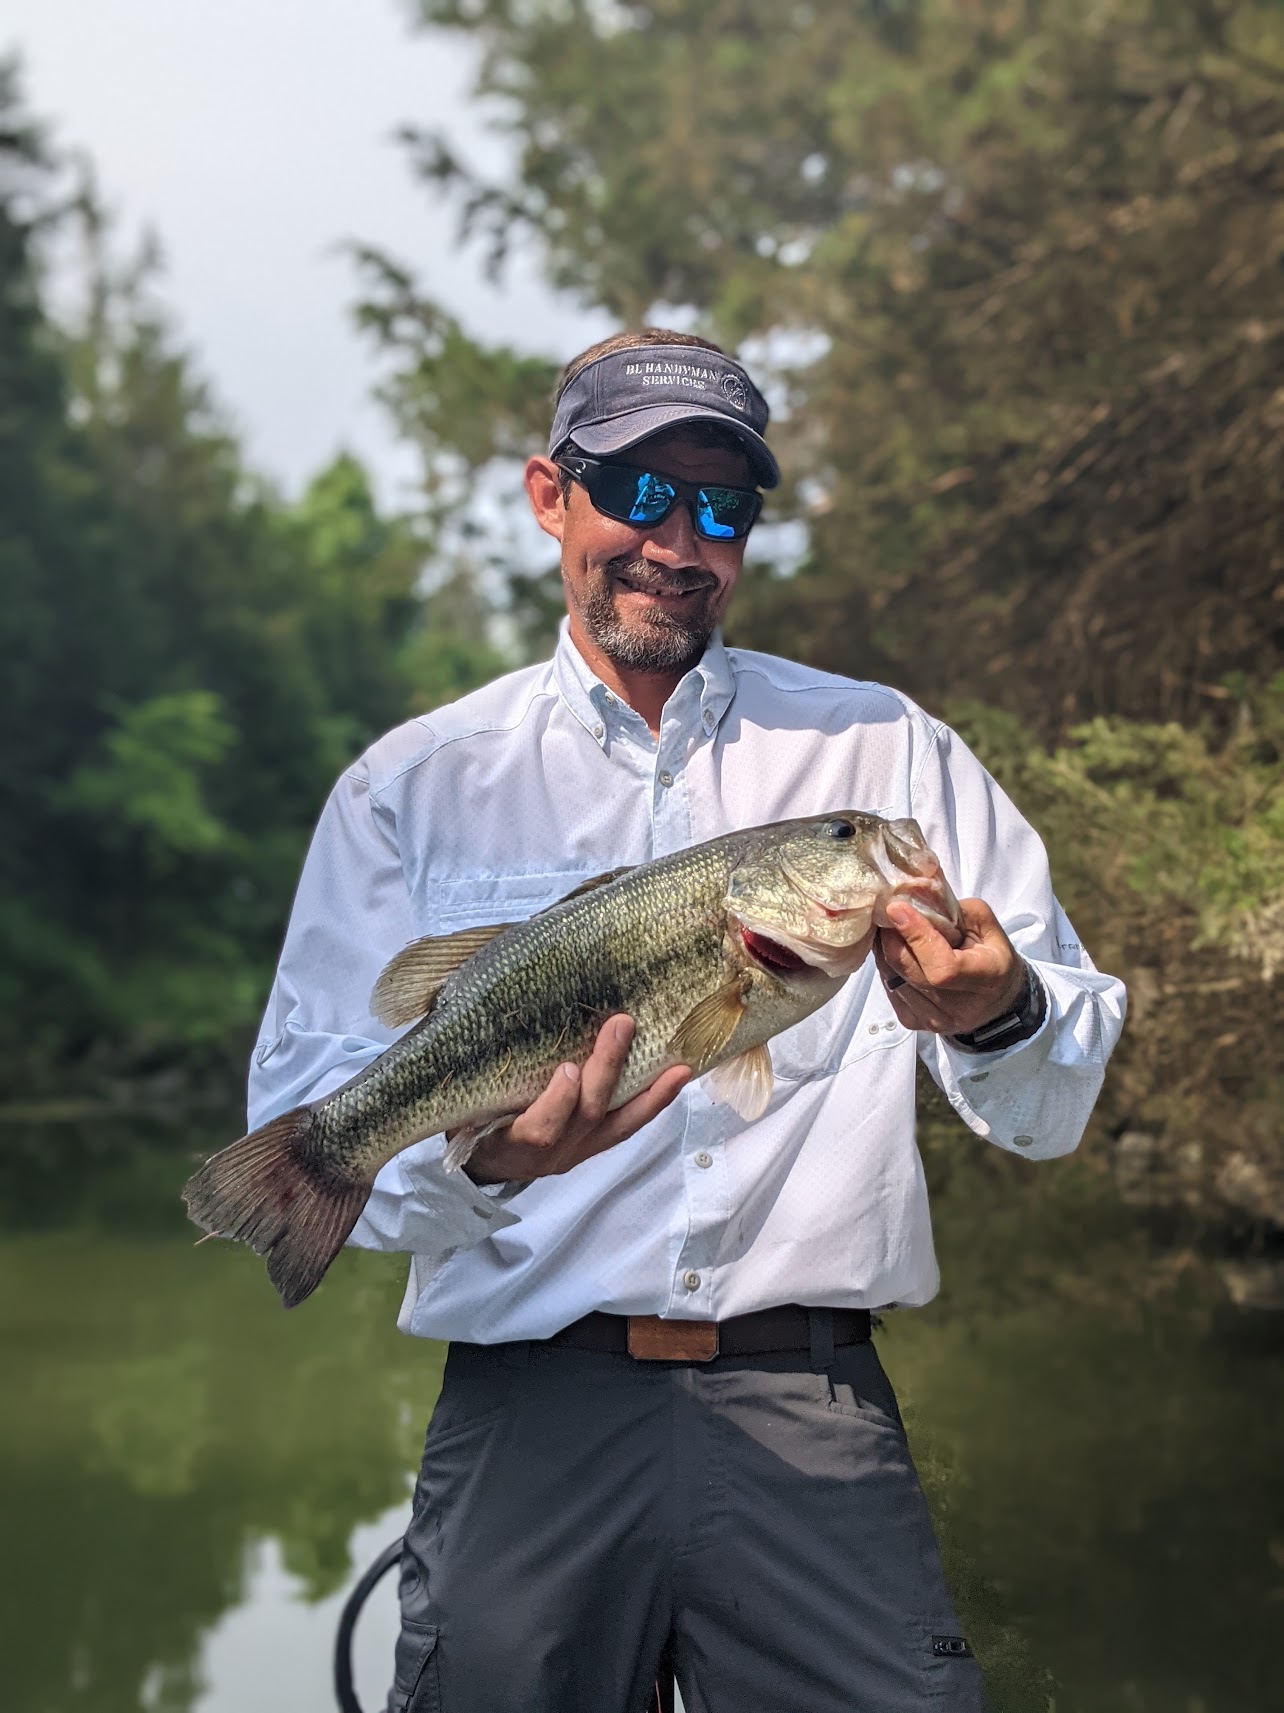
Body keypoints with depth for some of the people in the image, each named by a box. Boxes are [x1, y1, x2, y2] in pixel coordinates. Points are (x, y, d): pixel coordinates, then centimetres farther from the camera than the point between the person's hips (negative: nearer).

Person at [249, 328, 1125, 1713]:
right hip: (529, 1416, 0)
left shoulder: (883, 749, 9)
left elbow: (1057, 1107, 4)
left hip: (810, 1418, 0)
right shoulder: (416, 784, 8)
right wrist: (476, 1157, -21)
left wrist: (1000, 1020, -20)